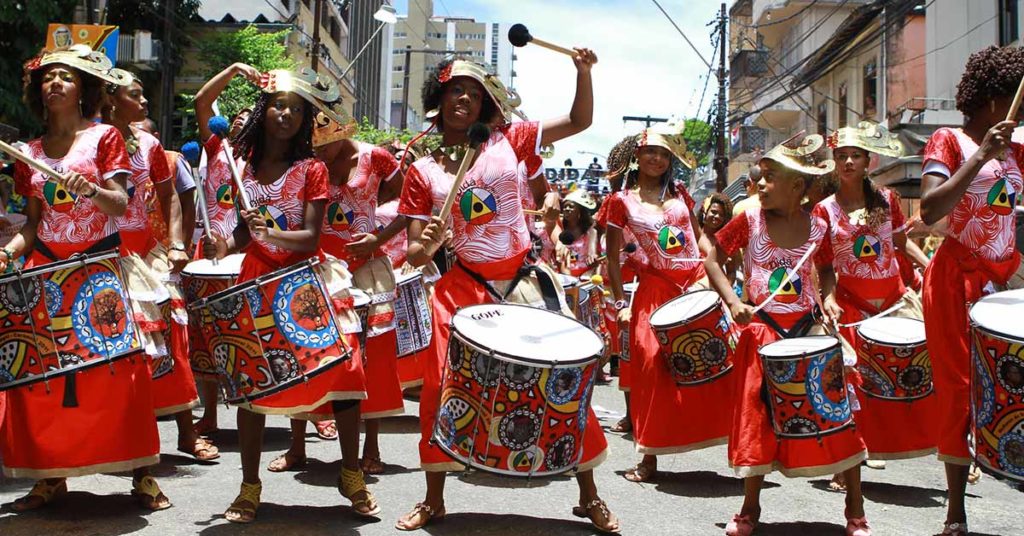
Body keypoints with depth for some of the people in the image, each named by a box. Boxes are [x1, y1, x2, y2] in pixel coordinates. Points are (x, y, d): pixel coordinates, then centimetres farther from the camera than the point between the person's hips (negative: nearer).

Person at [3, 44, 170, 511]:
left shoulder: (104, 136, 1)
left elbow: (121, 205, -9)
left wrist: (91, 190, -29)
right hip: (46, 268, 4)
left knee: (119, 369, -9)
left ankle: (142, 475, -2)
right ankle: (49, 474, 7)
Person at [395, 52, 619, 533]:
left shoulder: (508, 141, 4)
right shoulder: (422, 172, 4)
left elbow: (579, 121, 9)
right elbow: (414, 253, 1)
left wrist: (583, 72, -7)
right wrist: (425, 248, -21)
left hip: (524, 282, 0)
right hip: (463, 287, 0)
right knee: (443, 386, -5)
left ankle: (590, 496, 15)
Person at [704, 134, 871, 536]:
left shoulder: (817, 227, -1)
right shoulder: (749, 220, -5)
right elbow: (713, 261, 1)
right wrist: (733, 302, -12)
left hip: (809, 330, 1)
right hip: (762, 332, 0)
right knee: (758, 416, 5)